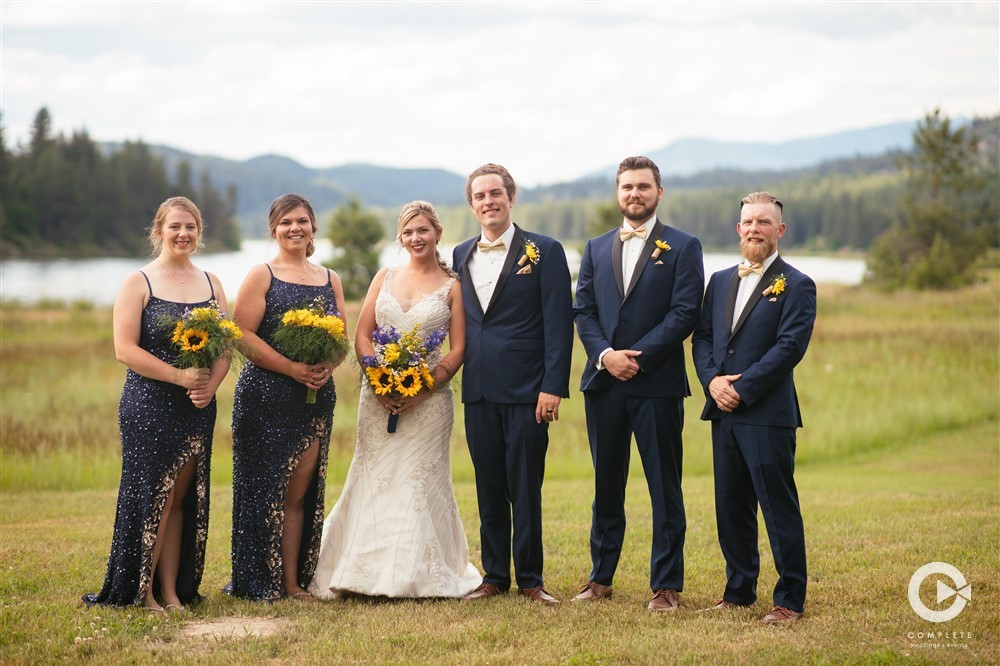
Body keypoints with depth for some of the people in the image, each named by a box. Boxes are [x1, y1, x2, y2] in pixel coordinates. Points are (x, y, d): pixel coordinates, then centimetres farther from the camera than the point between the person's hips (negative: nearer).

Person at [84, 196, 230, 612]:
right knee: (153, 496, -4)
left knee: (181, 498, 7)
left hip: (198, 409, 4)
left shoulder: (210, 283, 12)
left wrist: (211, 384, -8)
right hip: (148, 407, -4)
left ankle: (172, 591, 14)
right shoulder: (138, 283, -2)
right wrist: (180, 376, -16)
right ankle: (142, 591, 8)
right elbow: (125, 349, -10)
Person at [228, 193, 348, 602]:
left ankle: (293, 582, 10)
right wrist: (292, 368, -17)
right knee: (266, 488, -2)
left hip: (317, 399, 4)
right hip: (266, 398, -4)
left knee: (301, 492, 5)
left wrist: (327, 366, -8)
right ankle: (262, 583, 5)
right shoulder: (261, 275, 0)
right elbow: (243, 333, -9)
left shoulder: (330, 280, 15)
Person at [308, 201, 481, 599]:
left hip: (428, 397, -2)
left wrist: (423, 389, -15)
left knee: (420, 481, -2)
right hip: (378, 395, 2)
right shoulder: (385, 278, 11)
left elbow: (458, 349, -2)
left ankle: (422, 575, 6)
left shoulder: (452, 286, 4)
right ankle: (364, 572, 7)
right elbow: (361, 336, 6)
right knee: (373, 480, 2)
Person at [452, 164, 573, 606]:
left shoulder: (544, 252, -2)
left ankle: (530, 579, 9)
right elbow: (459, 321, 16)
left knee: (525, 488, 0)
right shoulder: (461, 256, 13)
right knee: (488, 488, 9)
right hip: (478, 392, 5)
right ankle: (494, 576, 18)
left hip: (526, 390, -4)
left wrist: (553, 387, -13)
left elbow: (559, 323, -6)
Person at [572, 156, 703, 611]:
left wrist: (637, 356, -14)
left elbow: (685, 312, -8)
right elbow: (583, 311, 8)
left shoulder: (682, 247, 2)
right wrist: (605, 355, -9)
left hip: (657, 382, -4)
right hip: (603, 382, 4)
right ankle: (601, 578, 21)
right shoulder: (596, 249, 15)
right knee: (605, 486, 11)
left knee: (665, 489, 1)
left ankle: (666, 585, 7)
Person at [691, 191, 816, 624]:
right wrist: (712, 380, -6)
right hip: (723, 413, 6)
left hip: (768, 414, -6)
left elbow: (790, 346, -12)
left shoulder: (796, 286, -2)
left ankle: (790, 600, 5)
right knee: (730, 507, 11)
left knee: (779, 508, -3)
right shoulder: (720, 282, 16)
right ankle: (738, 591, 22)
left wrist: (742, 388, -15)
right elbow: (701, 337, 13)